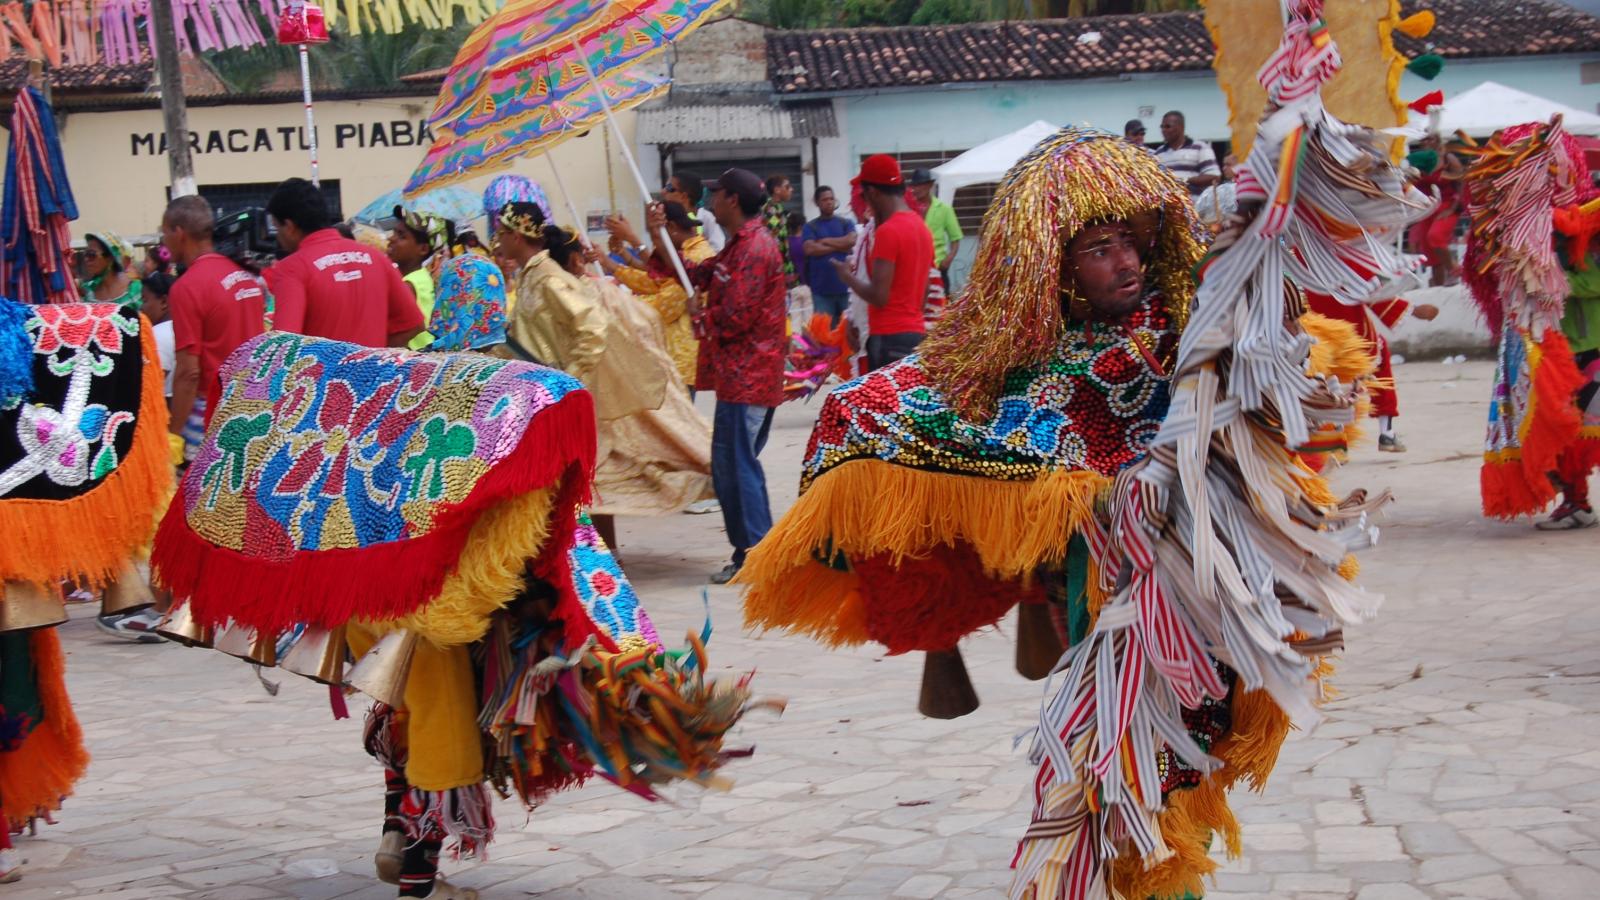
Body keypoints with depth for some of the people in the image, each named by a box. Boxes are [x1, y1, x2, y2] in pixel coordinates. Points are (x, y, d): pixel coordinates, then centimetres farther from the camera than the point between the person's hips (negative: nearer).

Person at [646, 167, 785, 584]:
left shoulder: (754, 248, -18)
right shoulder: (741, 244, 17)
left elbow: (734, 318, -23)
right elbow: (698, 277, 16)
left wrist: (700, 315, -4)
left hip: (746, 376, -11)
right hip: (744, 374, 11)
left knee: (734, 464, -7)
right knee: (740, 463, 15)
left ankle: (752, 554, -4)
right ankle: (757, 550, 20)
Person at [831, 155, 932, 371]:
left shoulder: (887, 232, -14)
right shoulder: (921, 227, 13)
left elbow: (879, 296, -16)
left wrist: (848, 277, -1)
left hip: (890, 338, -9)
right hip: (916, 334, 9)